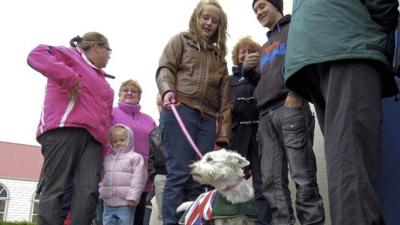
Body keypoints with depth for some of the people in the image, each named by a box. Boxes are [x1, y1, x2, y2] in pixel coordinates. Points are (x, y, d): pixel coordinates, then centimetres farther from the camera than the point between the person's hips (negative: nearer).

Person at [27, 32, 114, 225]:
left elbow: (105, 116, 31)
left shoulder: (100, 78, 33)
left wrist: (108, 144, 18)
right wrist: (69, 78, -13)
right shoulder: (70, 55, 12)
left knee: (88, 191, -10)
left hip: (93, 138, 7)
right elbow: (36, 55, -7)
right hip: (64, 130, -7)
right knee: (54, 188, -10)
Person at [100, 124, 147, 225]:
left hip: (126, 202, -5)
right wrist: (100, 192, 14)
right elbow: (102, 176, 21)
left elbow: (138, 178, -10)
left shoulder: (135, 157, -2)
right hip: (108, 201, 6)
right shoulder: (107, 158, 16)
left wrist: (133, 196, -16)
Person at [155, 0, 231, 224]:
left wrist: (223, 134, 7)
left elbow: (224, 97, 18)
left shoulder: (219, 55, 26)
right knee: (179, 174, -13)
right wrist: (168, 90, -22)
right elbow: (165, 69, 1)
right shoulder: (181, 41, 17)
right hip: (179, 110, -4)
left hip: (207, 118, 4)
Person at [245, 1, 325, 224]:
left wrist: (296, 93, -17)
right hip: (266, 115, 7)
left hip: (291, 108, -7)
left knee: (303, 176, -12)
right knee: (272, 181, -1)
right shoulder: (265, 47, 33)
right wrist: (249, 70, 13)